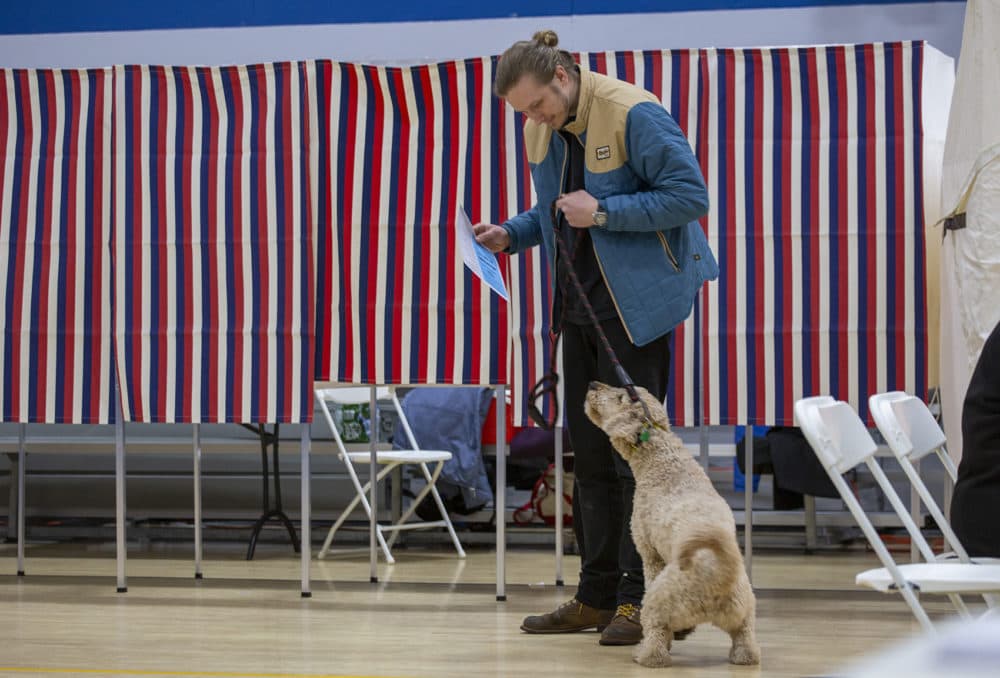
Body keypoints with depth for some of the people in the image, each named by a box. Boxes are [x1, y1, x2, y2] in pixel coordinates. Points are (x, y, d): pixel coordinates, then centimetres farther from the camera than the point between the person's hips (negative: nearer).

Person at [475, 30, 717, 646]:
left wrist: (604, 213, -22)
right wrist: (511, 234, 3)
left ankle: (639, 599, -1)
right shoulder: (541, 130, 7)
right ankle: (597, 596, 16)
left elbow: (690, 196, -18)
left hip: (635, 304, -8)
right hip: (579, 304, 8)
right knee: (589, 450, 10)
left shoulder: (634, 115, -17)